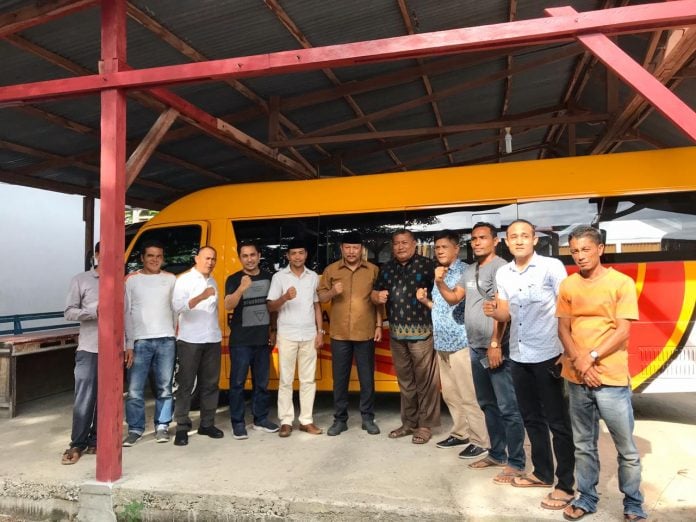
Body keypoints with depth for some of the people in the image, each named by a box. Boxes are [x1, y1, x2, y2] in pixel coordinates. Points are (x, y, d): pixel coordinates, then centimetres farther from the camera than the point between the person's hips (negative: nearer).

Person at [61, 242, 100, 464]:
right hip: (88, 349, -2)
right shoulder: (80, 280, 3)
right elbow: (69, 312, 1)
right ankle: (77, 444, 12)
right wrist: (94, 311, -16)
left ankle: (96, 440, 21)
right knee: (84, 399, -1)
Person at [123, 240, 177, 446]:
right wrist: (129, 344, -4)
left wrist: (177, 336, 4)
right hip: (140, 341, -1)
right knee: (135, 389, 2)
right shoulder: (132, 280, 3)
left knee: (164, 388, 7)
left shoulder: (171, 279, 8)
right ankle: (135, 429, 15)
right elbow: (127, 313, 1)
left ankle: (162, 426, 18)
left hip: (166, 340, 1)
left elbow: (175, 310, 9)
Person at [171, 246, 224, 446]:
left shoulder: (213, 282, 14)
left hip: (212, 340, 6)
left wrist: (217, 331, 10)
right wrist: (201, 297, -34)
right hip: (190, 340, -6)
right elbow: (177, 306, -21)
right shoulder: (184, 280, -5)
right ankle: (182, 427, 8)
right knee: (186, 384, 1)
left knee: (210, 384, 9)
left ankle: (207, 424, 19)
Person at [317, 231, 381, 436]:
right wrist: (332, 292, -15)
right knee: (340, 378, 7)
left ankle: (368, 418, 21)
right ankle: (340, 419, 19)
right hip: (339, 334, 1)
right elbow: (320, 297, 6)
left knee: (367, 377, 8)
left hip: (365, 333, 0)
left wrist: (379, 325, 2)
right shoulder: (331, 270, 4)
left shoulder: (373, 270, 3)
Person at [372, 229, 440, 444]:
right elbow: (374, 293, 17)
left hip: (422, 333, -5)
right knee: (404, 380, 14)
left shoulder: (427, 264, -5)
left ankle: (425, 425, 13)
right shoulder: (386, 268, 12)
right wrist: (378, 297, -4)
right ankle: (409, 422, 26)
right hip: (396, 334, 5)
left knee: (425, 380, 0)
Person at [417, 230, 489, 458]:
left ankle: (481, 441, 7)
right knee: (450, 394, 15)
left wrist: (440, 283, -23)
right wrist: (425, 300, 6)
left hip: (460, 343, -8)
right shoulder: (440, 273, 14)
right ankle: (461, 433, 28)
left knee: (468, 395, -3)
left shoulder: (464, 272, -9)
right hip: (442, 343, 8)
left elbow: (459, 304, -16)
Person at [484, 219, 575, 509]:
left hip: (548, 355, -6)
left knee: (557, 421, 3)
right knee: (531, 418, 16)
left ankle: (565, 485, 14)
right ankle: (542, 472, 32)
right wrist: (493, 311, -11)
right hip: (518, 356, 6)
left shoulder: (552, 267, -10)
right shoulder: (502, 274, 6)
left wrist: (568, 350, -16)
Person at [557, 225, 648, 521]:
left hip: (612, 379, -3)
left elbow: (623, 332, -9)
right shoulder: (567, 285, 6)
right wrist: (578, 362, -10)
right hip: (576, 379, 3)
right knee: (583, 445, 14)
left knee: (626, 449, 7)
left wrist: (591, 357, -15)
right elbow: (563, 329, 5)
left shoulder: (622, 283, -5)